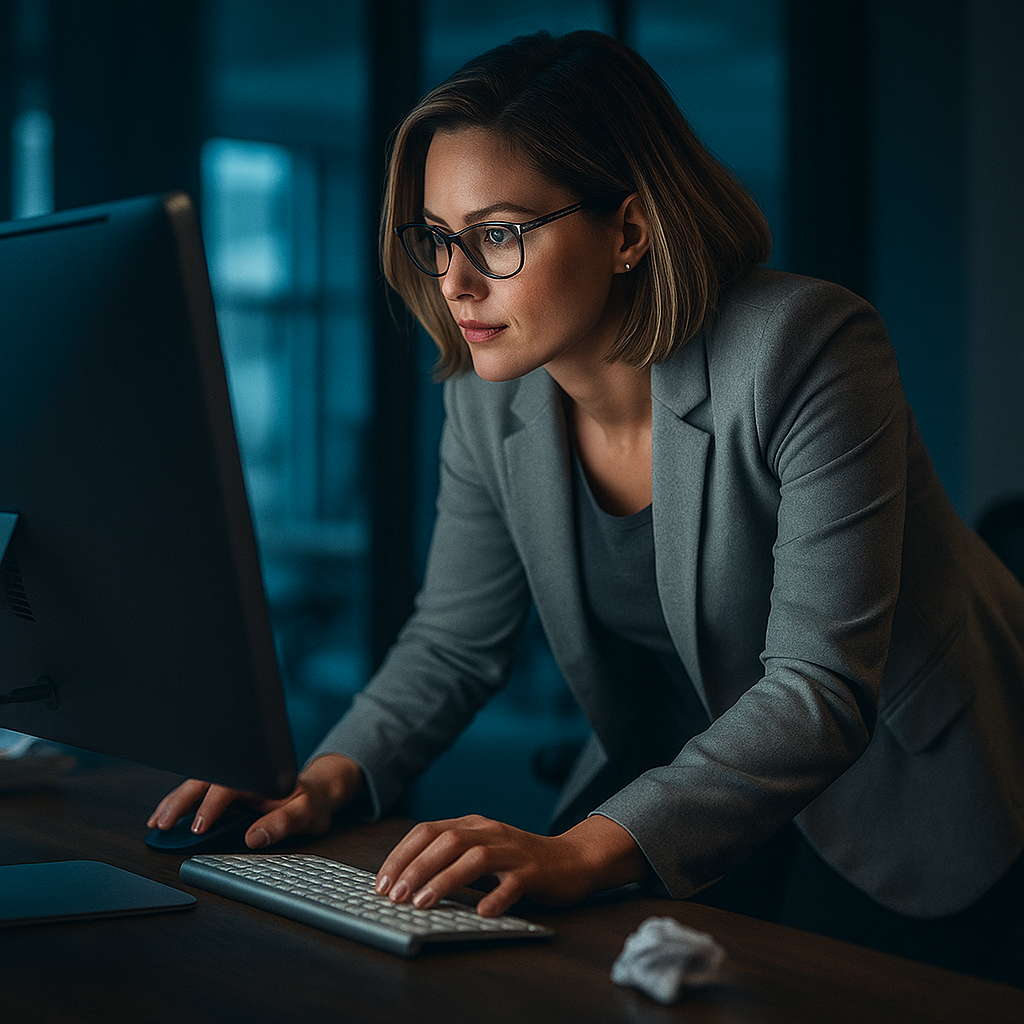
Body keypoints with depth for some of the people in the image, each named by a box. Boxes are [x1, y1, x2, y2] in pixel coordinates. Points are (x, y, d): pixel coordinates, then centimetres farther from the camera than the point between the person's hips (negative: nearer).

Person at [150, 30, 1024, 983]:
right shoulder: (489, 397, -8)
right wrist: (324, 781, -15)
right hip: (686, 778, 5)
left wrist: (586, 851, -44)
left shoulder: (804, 352, -26)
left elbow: (818, 690, -31)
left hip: (907, 791, -5)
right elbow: (454, 640, 4)